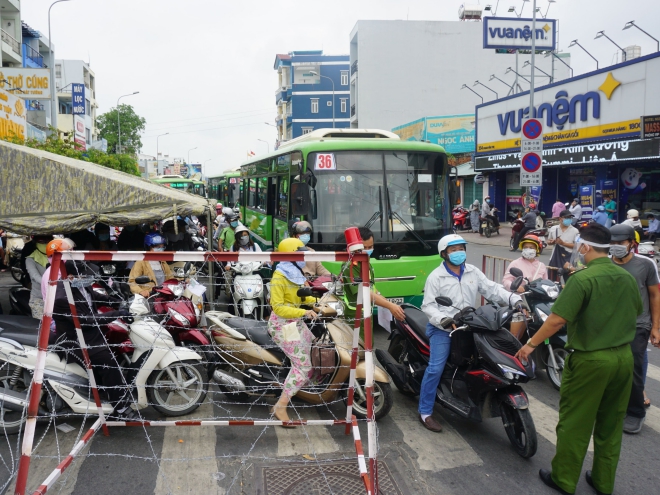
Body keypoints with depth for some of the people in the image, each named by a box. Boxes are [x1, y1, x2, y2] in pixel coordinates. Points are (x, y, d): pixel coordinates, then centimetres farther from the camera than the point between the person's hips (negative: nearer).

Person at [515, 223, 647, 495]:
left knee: (575, 422, 7)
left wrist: (531, 344, -11)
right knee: (611, 423, 16)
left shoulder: (582, 279, -19)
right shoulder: (627, 277, 2)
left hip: (591, 359, -6)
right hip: (624, 357, 6)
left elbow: (557, 320, -22)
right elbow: (637, 312, 17)